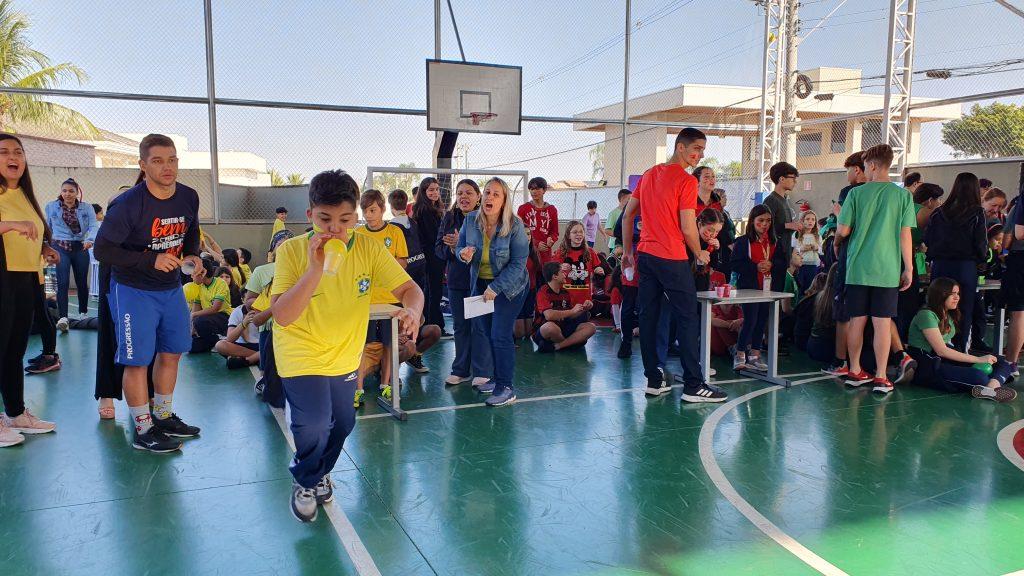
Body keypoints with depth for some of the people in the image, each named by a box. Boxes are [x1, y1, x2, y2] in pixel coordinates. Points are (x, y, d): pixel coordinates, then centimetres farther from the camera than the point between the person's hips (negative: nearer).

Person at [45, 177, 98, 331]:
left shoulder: (87, 208, 2)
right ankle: (62, 318, -20)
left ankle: (83, 313, 28)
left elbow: (94, 226, -10)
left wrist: (89, 239, -29)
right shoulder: (51, 207, 5)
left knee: (82, 282, 11)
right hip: (60, 247, -1)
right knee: (63, 282, -15)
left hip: (80, 248, 1)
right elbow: (47, 228, 11)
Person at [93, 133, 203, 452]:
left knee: (171, 352, 14)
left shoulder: (189, 198, -3)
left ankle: (164, 417, 31)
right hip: (133, 290, -6)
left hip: (171, 287, 6)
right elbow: (103, 249, -18)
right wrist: (151, 261, -26)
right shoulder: (127, 204, -20)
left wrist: (192, 255, -5)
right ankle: (144, 431, 12)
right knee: (137, 360, -2)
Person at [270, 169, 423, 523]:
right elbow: (282, 316, -28)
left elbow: (409, 288, -14)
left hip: (345, 355, 4)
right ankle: (304, 482, 17)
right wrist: (316, 268, -38)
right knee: (314, 424, -17)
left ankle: (320, 474, 48)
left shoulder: (369, 249, -15)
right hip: (301, 354, -4)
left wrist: (413, 311, -38)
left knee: (343, 424, 15)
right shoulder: (292, 251, -20)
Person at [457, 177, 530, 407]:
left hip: (509, 285, -5)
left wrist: (495, 288, -23)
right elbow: (460, 248, 5)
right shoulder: (471, 221, -7)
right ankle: (497, 378, 26)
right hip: (480, 283, 5)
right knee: (483, 332, 10)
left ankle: (506, 387, 1)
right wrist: (463, 254, -20)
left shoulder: (514, 226, -19)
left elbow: (518, 263, -19)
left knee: (500, 334, -9)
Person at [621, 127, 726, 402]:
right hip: (672, 260, -7)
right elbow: (688, 228, -13)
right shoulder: (686, 181, -10)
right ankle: (693, 385, 2)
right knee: (688, 320, 0)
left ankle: (653, 380, 13)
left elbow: (627, 215, 15)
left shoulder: (649, 175, 13)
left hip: (645, 256, 8)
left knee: (648, 316, 8)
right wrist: (700, 254, 4)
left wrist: (628, 251, 19)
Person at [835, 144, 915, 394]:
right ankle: (881, 378, 4)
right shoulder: (903, 195, 0)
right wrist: (908, 268, 4)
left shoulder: (856, 193, -1)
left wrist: (837, 239, 19)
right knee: (883, 323, 2)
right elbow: (905, 235, -2)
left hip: (858, 268, 0)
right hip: (887, 270, 0)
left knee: (856, 320, 8)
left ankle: (855, 371, 18)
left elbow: (843, 230, -4)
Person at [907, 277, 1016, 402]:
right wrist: (979, 359, -14)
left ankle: (991, 387, -40)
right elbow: (941, 350, -17)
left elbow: (946, 346, 8)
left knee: (1001, 363, -13)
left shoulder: (948, 315, 17)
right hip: (926, 366, -10)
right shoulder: (926, 315, -12)